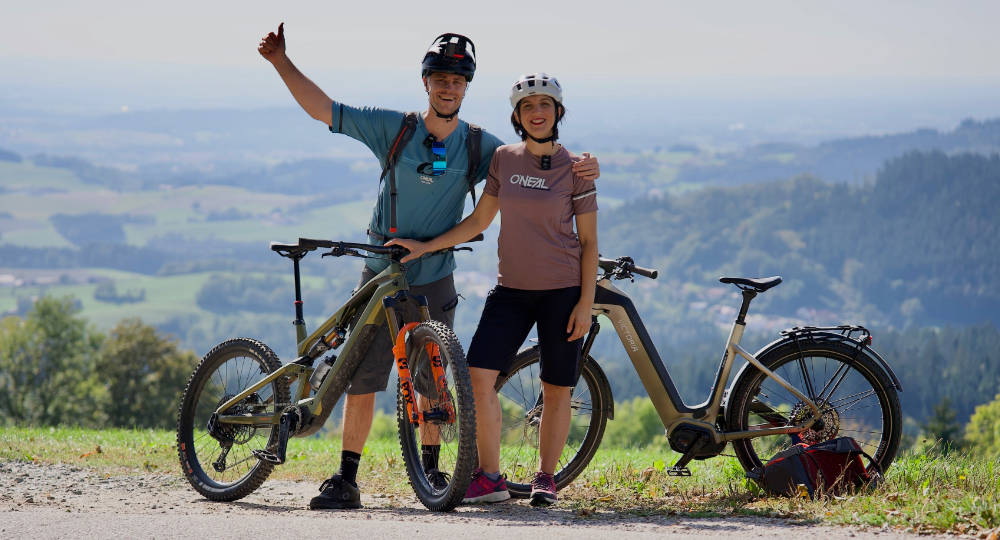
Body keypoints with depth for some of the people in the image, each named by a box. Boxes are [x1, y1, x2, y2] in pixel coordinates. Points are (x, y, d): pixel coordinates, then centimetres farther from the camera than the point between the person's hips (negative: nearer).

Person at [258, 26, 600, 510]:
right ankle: (346, 480, 4)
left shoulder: (478, 146, 0)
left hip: (435, 281, 1)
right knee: (360, 382, -2)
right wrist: (281, 62, -9)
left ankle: (431, 470, 24)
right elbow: (323, 109, -2)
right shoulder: (393, 128, -3)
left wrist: (578, 167, -15)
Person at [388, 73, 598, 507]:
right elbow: (479, 220, 11)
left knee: (556, 390, 2)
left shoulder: (575, 169, -4)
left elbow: (588, 241, -2)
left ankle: (545, 478, 17)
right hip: (511, 288, 3)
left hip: (562, 291, -3)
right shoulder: (504, 160, 4)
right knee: (479, 375, -11)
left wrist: (585, 303, -8)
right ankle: (489, 478, -3)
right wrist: (425, 246, 5)